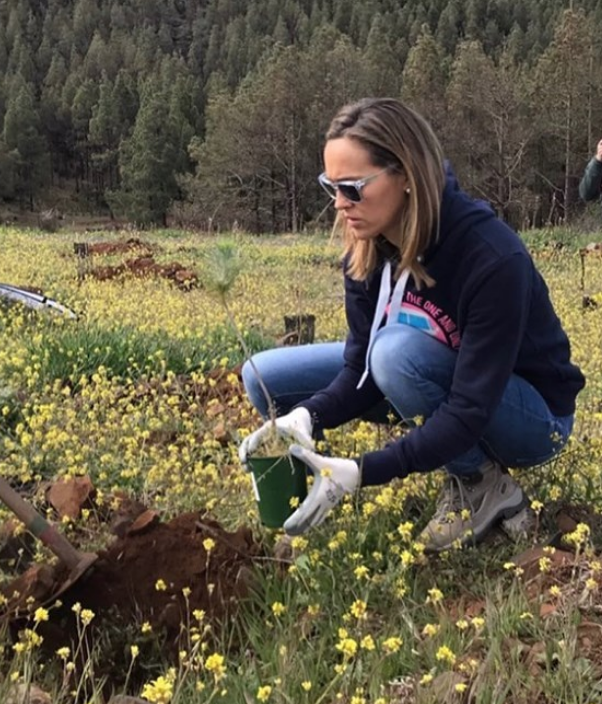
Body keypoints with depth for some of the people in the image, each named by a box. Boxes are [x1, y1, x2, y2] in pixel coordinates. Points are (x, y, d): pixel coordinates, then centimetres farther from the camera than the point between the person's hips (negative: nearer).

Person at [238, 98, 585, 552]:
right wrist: (307, 416, -29)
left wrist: (362, 472, -41)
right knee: (264, 377, -5)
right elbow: (362, 368, -10)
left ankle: (485, 485, -10)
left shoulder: (492, 259, -33)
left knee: (398, 349, -36)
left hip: (531, 416, -7)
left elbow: (469, 412, -33)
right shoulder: (366, 246, -14)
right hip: (444, 383, 7)